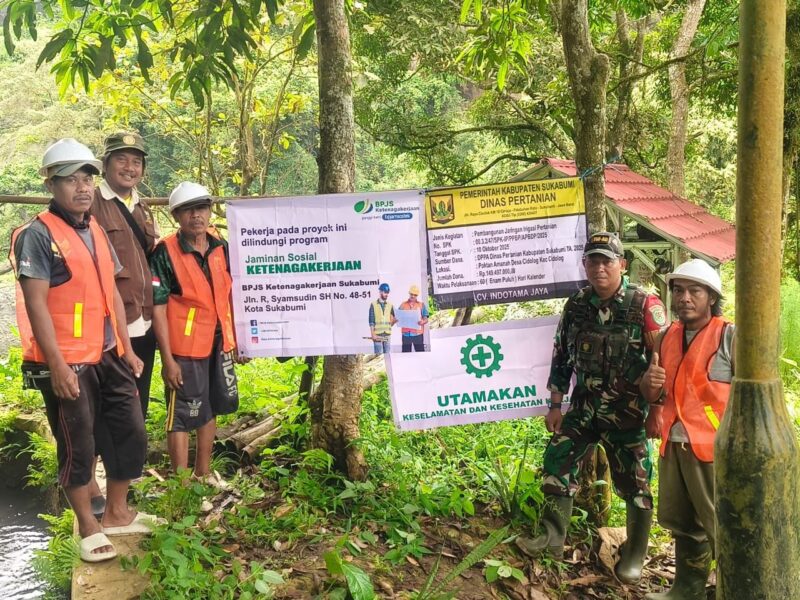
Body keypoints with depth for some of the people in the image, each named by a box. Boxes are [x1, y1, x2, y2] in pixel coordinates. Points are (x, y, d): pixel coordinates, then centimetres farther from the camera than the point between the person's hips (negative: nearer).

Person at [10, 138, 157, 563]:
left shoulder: (95, 231, 12)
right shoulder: (37, 235, -12)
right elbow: (36, 303, -17)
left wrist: (127, 348, 14)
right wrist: (57, 365, -20)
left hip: (108, 357, 8)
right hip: (68, 364, -8)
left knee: (130, 433, 13)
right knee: (78, 445, 4)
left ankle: (117, 513, 30)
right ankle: (89, 528, 20)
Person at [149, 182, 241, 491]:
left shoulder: (221, 247, 2)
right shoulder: (165, 253, -15)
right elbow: (158, 308, -15)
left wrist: (234, 337, 11)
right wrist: (167, 358, -17)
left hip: (218, 344, 6)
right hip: (184, 348, -6)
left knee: (210, 409, 19)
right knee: (182, 416, 3)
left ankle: (204, 472, 36)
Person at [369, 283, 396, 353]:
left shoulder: (390, 305, 11)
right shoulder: (373, 305, 2)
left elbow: (391, 321, 11)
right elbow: (371, 321, -1)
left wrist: (394, 320, -11)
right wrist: (372, 334, -8)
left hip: (387, 334, 3)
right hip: (377, 335, -3)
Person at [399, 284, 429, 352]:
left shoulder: (421, 305, 8)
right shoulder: (403, 305, 11)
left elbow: (426, 319, 2)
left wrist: (423, 322, -20)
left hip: (418, 333, -1)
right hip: (406, 333, 1)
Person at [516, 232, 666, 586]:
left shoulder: (645, 306, -12)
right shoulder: (575, 306, 2)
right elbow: (561, 357, 9)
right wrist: (555, 406, 8)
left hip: (627, 412, -4)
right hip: (583, 409, 4)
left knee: (634, 484, 5)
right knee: (557, 462, 1)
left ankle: (634, 555, 23)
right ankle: (553, 537, 16)